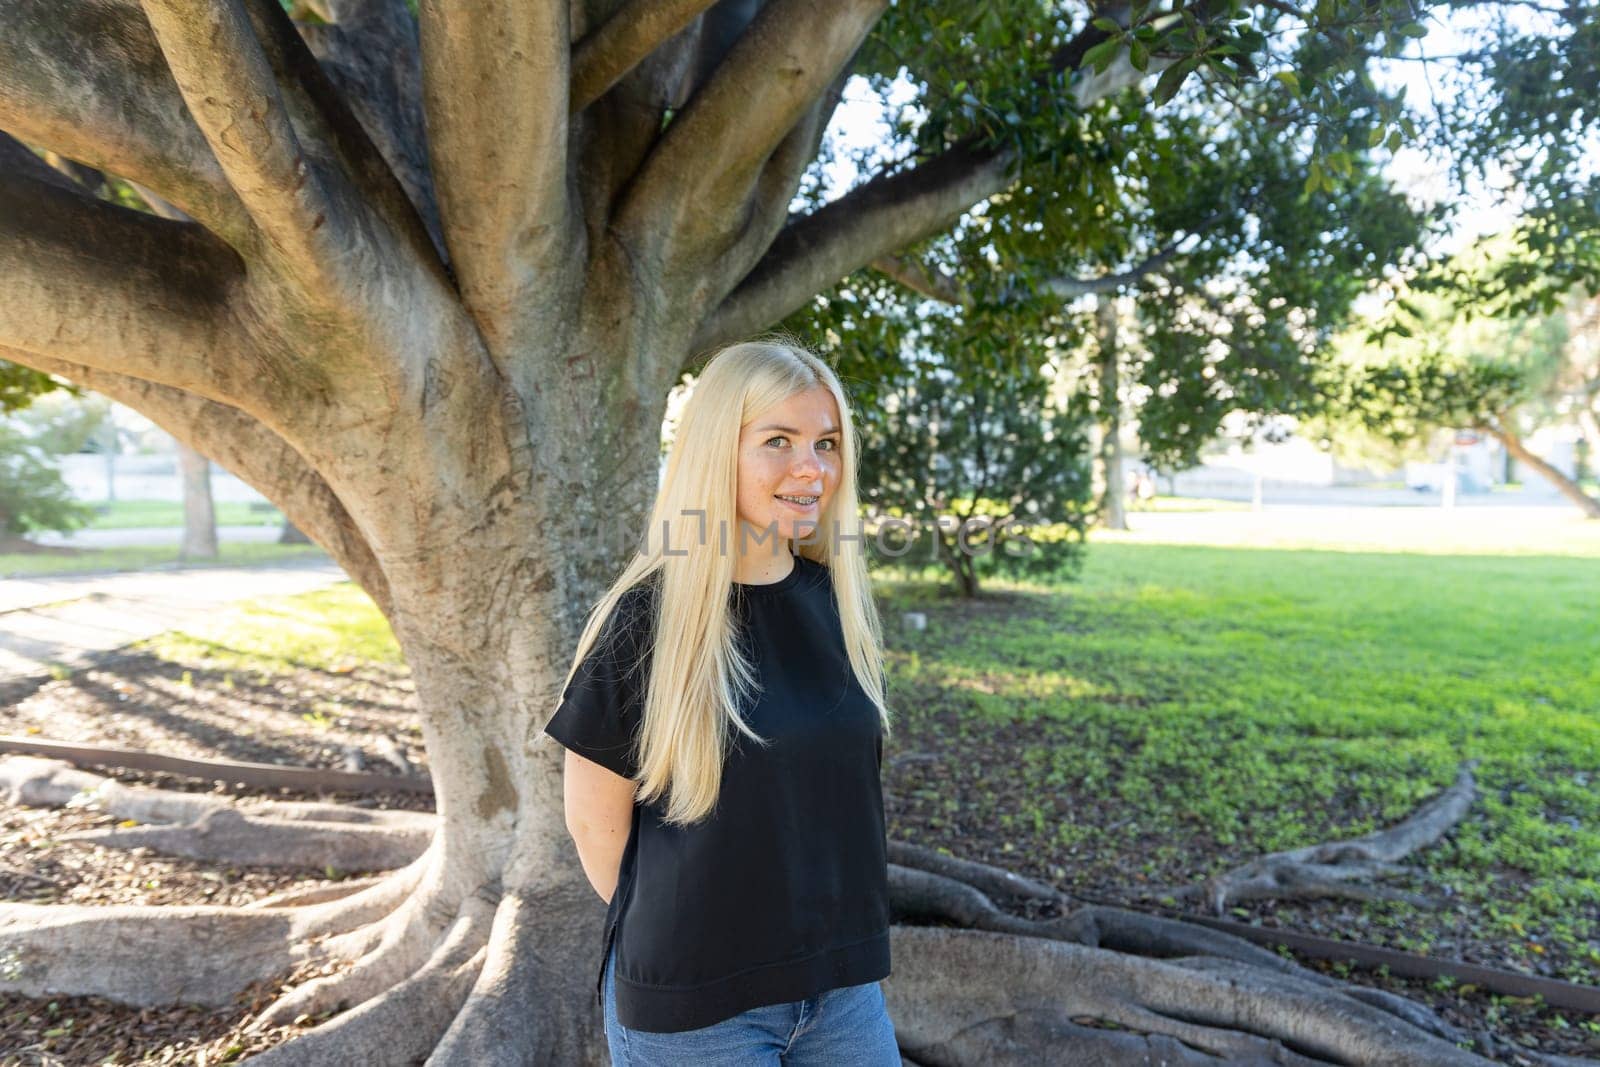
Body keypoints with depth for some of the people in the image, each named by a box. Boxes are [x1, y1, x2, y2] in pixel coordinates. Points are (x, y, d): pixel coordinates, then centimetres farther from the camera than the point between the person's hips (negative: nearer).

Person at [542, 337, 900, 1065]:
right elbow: (595, 820, -9)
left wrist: (829, 942, 10)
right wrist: (672, 945, 3)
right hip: (693, 1005, -4)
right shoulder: (645, 621, -17)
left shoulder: (839, 603, -3)